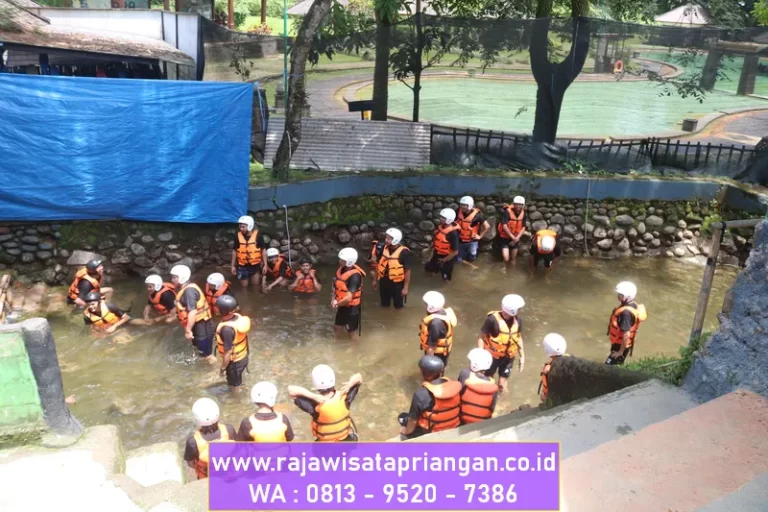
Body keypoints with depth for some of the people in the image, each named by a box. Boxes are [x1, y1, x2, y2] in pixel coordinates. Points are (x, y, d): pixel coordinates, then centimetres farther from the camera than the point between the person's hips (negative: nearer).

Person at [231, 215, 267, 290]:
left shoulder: (258, 235, -13)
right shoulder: (238, 236, -8)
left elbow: (263, 250, -5)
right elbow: (234, 251, 3)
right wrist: (233, 265, 4)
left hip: (255, 265, -1)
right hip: (242, 266, 1)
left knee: (255, 284, 12)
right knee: (244, 286, 10)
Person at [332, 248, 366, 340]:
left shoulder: (355, 276, -29)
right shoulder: (341, 269, -4)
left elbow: (349, 298, -29)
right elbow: (336, 285, 10)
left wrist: (336, 304, -14)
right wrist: (334, 299, -6)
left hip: (352, 308, -8)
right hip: (342, 306, 8)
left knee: (352, 332, 12)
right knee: (337, 328, 24)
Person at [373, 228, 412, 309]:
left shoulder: (404, 252, -21)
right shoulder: (383, 249, -6)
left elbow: (407, 271, -15)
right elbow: (378, 265, 6)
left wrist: (405, 287, -13)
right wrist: (375, 280, 12)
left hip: (397, 284, -4)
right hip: (384, 282, 4)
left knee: (398, 306, 16)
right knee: (384, 306, 21)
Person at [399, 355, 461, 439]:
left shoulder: (421, 394, -29)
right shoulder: (454, 386, -16)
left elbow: (413, 419, -16)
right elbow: (458, 409, 1)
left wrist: (407, 431, 5)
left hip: (430, 434, -5)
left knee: (403, 417, 18)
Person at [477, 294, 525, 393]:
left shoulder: (516, 320, -8)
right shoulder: (493, 319, -25)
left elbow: (518, 337, 6)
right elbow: (482, 337, -18)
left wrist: (522, 356, 10)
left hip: (509, 357, 4)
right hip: (492, 356, -4)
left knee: (503, 381, 19)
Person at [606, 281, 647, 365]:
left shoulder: (626, 312, -31)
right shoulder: (633, 305, 0)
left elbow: (626, 335, -30)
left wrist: (621, 351, -20)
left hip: (620, 346, -9)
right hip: (619, 343, 9)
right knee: (617, 366, 22)